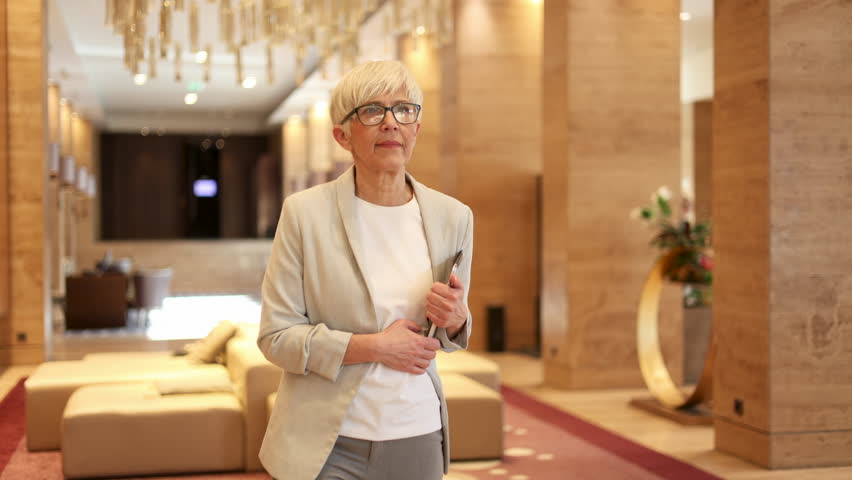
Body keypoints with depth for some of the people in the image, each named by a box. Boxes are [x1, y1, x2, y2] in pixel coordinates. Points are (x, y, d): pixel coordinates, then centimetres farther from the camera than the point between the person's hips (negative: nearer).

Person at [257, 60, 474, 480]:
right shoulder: (304, 213, -9)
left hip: (418, 438, 3)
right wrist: (371, 346, -18)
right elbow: (275, 336, -9)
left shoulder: (453, 217, 1)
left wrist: (454, 319, -10)